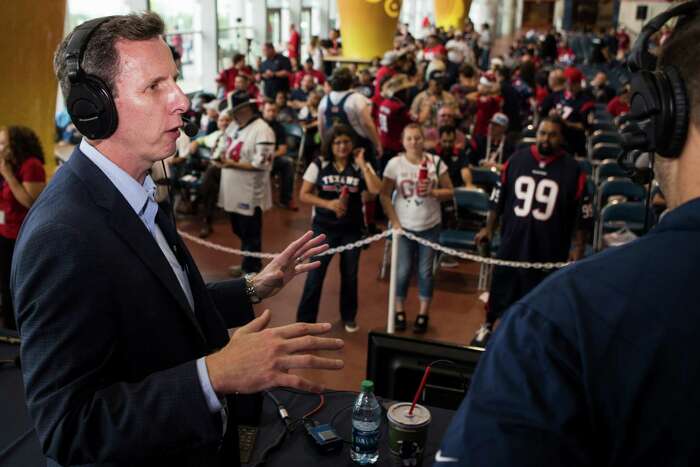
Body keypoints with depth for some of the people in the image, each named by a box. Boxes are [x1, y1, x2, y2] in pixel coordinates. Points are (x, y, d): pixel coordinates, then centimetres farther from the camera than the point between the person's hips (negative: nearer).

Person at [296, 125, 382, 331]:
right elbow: (303, 195, -5)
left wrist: (362, 164, -15)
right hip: (324, 228, -1)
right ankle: (305, 320, 9)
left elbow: (376, 190, -16)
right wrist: (328, 203, -18)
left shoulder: (361, 166, -1)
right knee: (315, 274, -1)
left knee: (350, 275, 13)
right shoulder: (319, 165, -3)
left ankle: (348, 317, 31)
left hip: (352, 229, 2)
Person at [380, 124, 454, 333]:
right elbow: (385, 196, -4)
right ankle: (399, 311, 25)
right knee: (403, 271, 7)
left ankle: (423, 314, 23)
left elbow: (449, 192, 0)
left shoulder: (435, 162, -4)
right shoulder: (395, 163, -7)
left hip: (430, 227, 1)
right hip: (404, 226, -1)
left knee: (425, 271, 9)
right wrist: (394, 222, -10)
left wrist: (432, 192, -19)